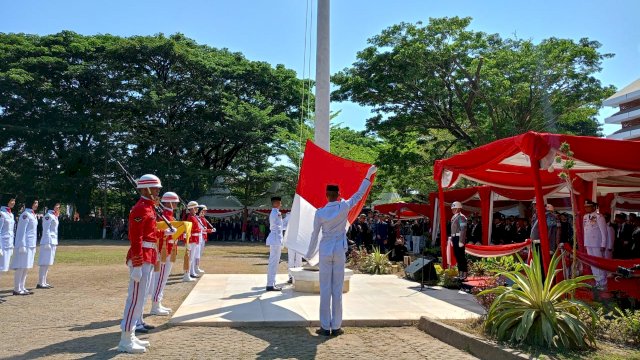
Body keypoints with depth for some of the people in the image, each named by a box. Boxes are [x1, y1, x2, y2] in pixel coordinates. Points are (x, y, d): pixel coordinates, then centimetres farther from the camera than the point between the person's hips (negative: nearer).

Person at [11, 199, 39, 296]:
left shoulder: (33, 215, 15)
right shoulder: (26, 215, -13)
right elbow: (21, 231, -16)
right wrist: (22, 245, -18)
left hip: (31, 245, 9)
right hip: (25, 245, -9)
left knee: (26, 267, 12)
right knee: (21, 267, -4)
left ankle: (22, 288, 19)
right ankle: (17, 289, 1)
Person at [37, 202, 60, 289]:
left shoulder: (55, 217, 17)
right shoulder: (48, 216, -11)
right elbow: (46, 230, -16)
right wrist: (47, 243, -20)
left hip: (53, 242, 10)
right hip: (48, 242, -10)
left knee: (48, 263, 12)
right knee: (45, 263, -8)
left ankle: (44, 282, 18)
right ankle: (40, 283, -6)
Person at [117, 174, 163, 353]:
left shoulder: (149, 207, 16)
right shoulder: (140, 209, -15)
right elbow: (136, 239, -20)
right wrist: (137, 266, -23)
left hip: (148, 259, 10)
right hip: (141, 260, -10)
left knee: (139, 298, 14)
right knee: (136, 298, -6)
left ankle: (130, 336, 23)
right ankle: (126, 341, 1)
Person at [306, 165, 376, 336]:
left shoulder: (320, 212, -7)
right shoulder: (344, 207, -6)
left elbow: (315, 235, -2)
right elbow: (359, 194, 6)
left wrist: (309, 254, 9)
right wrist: (368, 176, 16)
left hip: (325, 251, 0)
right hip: (339, 252, 1)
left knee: (325, 289, 5)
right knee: (337, 289, 6)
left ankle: (325, 327, 8)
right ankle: (336, 327, 11)